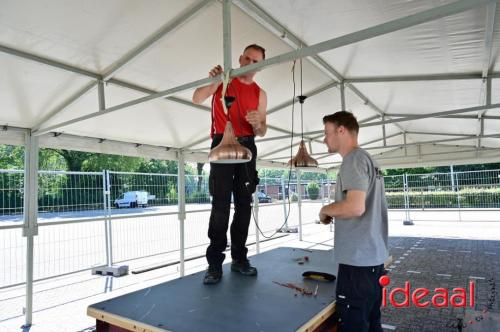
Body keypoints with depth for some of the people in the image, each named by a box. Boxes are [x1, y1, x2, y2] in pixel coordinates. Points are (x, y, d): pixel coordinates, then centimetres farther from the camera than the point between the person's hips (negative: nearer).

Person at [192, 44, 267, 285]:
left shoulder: (259, 93, 13)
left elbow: (261, 132, 12)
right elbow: (197, 99, -5)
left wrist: (257, 123, -11)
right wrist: (211, 81, -22)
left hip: (247, 146, 4)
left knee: (244, 204, 4)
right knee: (221, 204, -10)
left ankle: (239, 258, 13)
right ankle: (215, 263, -4)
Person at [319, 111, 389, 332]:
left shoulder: (354, 159, -13)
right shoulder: (368, 159, 15)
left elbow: (355, 206, -25)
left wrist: (326, 210, -8)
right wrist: (335, 213, 13)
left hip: (358, 260, -10)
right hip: (373, 257, 10)